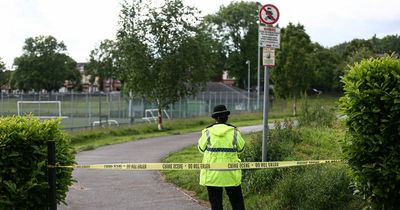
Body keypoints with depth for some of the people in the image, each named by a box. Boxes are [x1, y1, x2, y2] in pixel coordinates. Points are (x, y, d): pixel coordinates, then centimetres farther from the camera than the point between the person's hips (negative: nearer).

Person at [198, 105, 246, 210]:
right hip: (230, 174, 1)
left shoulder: (208, 132, -7)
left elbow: (201, 148, 4)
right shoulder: (234, 132, -6)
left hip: (212, 174, 0)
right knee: (237, 201, 11)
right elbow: (240, 148, 5)